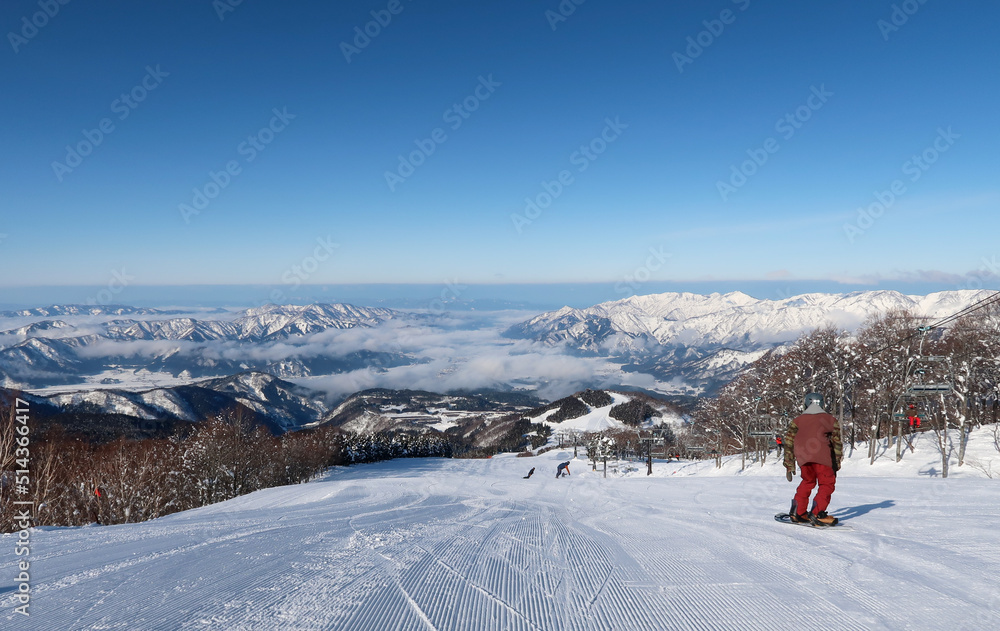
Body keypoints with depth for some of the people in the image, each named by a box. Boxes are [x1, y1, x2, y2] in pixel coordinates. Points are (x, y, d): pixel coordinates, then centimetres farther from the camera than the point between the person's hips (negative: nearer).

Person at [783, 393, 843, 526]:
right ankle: (817, 514, -10)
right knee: (827, 483, 4)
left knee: (808, 481, 21)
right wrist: (836, 465, 23)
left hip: (802, 456, 3)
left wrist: (789, 465, 20)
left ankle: (798, 513, 18)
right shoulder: (830, 420, 19)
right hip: (821, 455, -3)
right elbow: (837, 443, 17)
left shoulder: (797, 420, 21)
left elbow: (789, 442, 16)